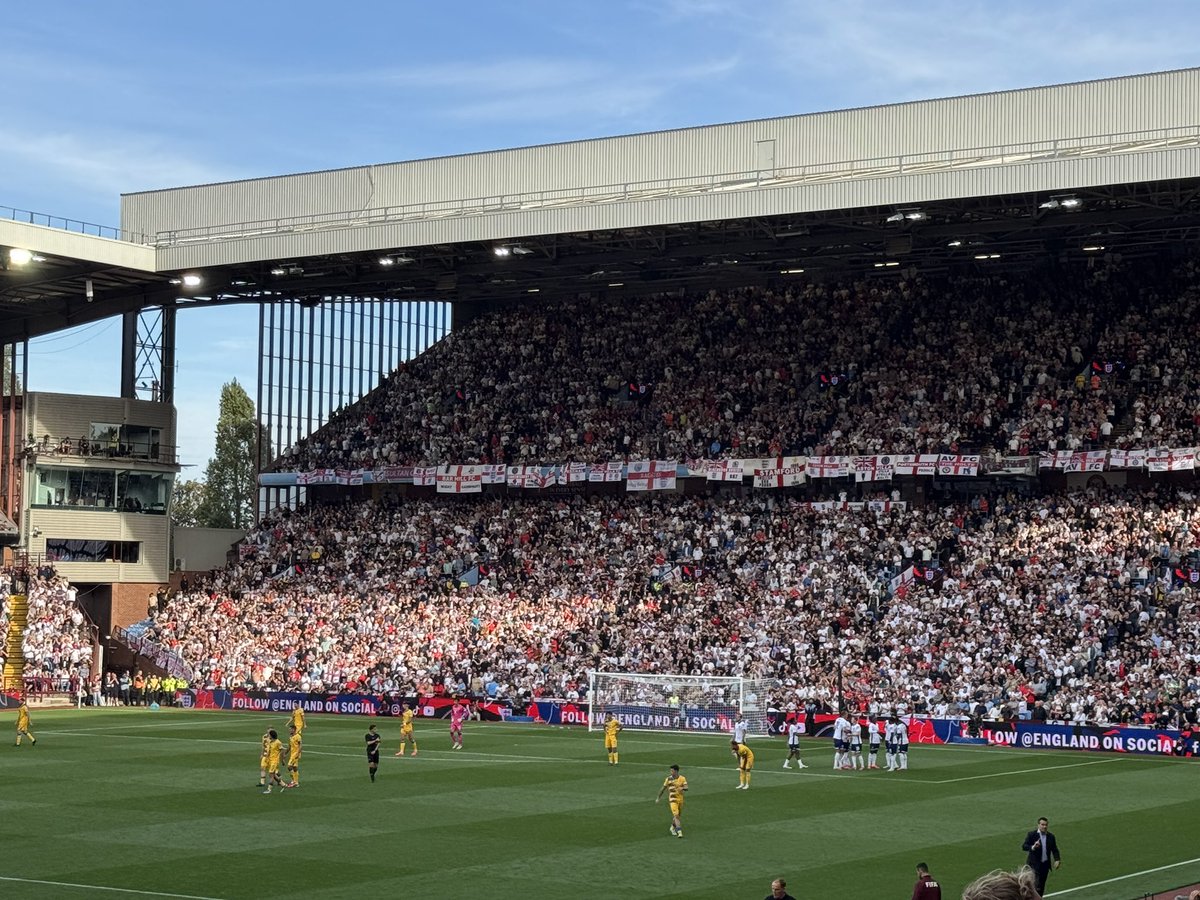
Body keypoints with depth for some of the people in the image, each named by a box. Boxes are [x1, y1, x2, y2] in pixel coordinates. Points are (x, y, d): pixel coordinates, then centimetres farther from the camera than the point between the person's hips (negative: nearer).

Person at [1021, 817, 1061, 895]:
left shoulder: (1051, 837, 7)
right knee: (1037, 886, -14)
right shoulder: (1031, 835, -6)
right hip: (1034, 865, -5)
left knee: (1041, 887, 11)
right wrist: (1033, 847, -35)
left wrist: (1057, 860, -11)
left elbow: (1055, 850, 7)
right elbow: (1024, 847, -14)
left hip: (1045, 864, 5)